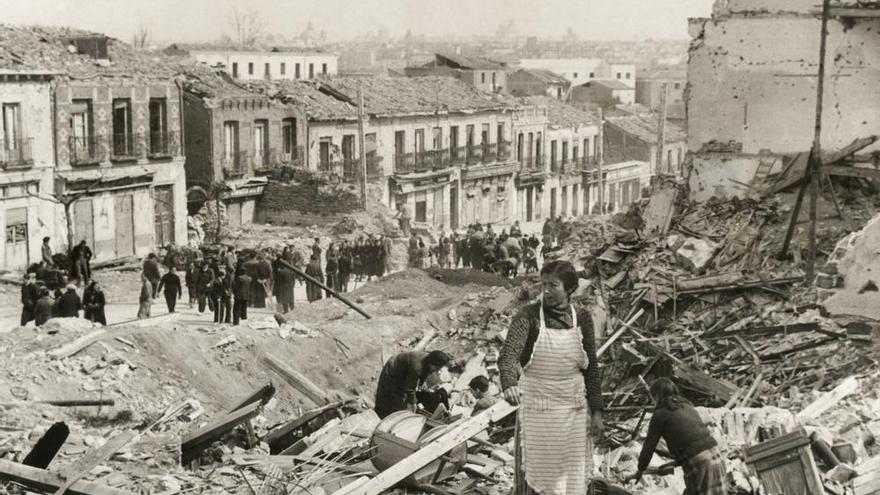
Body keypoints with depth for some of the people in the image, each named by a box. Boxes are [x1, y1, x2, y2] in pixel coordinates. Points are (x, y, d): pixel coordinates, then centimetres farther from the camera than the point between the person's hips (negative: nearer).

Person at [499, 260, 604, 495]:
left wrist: (597, 410, 2)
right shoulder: (529, 316, -9)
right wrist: (510, 385, -43)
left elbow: (591, 368, 7)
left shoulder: (582, 319, 1)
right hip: (536, 409, -3)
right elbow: (508, 354, -23)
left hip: (573, 410, 3)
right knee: (533, 475, 2)